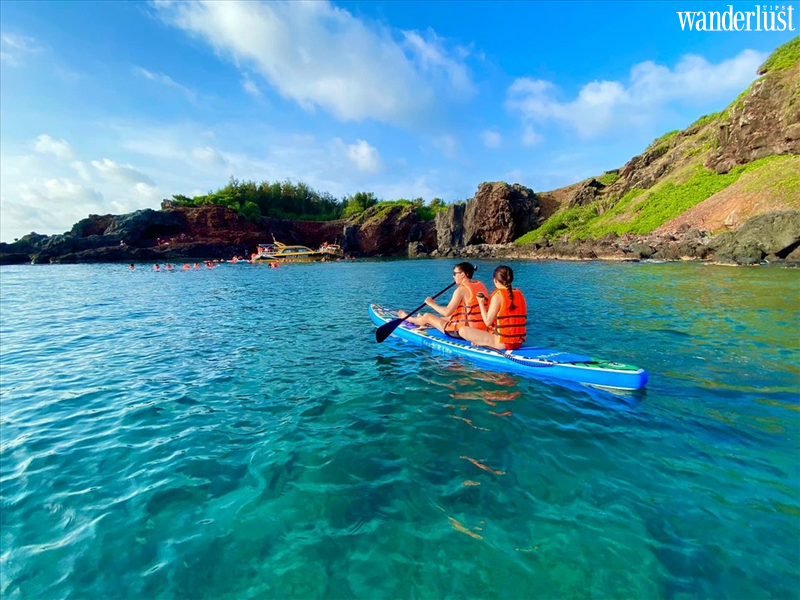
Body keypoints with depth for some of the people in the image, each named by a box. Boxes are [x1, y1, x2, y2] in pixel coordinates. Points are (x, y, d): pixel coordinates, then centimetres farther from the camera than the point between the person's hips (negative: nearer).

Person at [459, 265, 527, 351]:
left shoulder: (498, 294, -14)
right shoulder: (519, 293, 6)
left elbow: (487, 321, -13)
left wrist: (481, 303, 0)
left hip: (502, 343, -8)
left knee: (463, 331, -8)